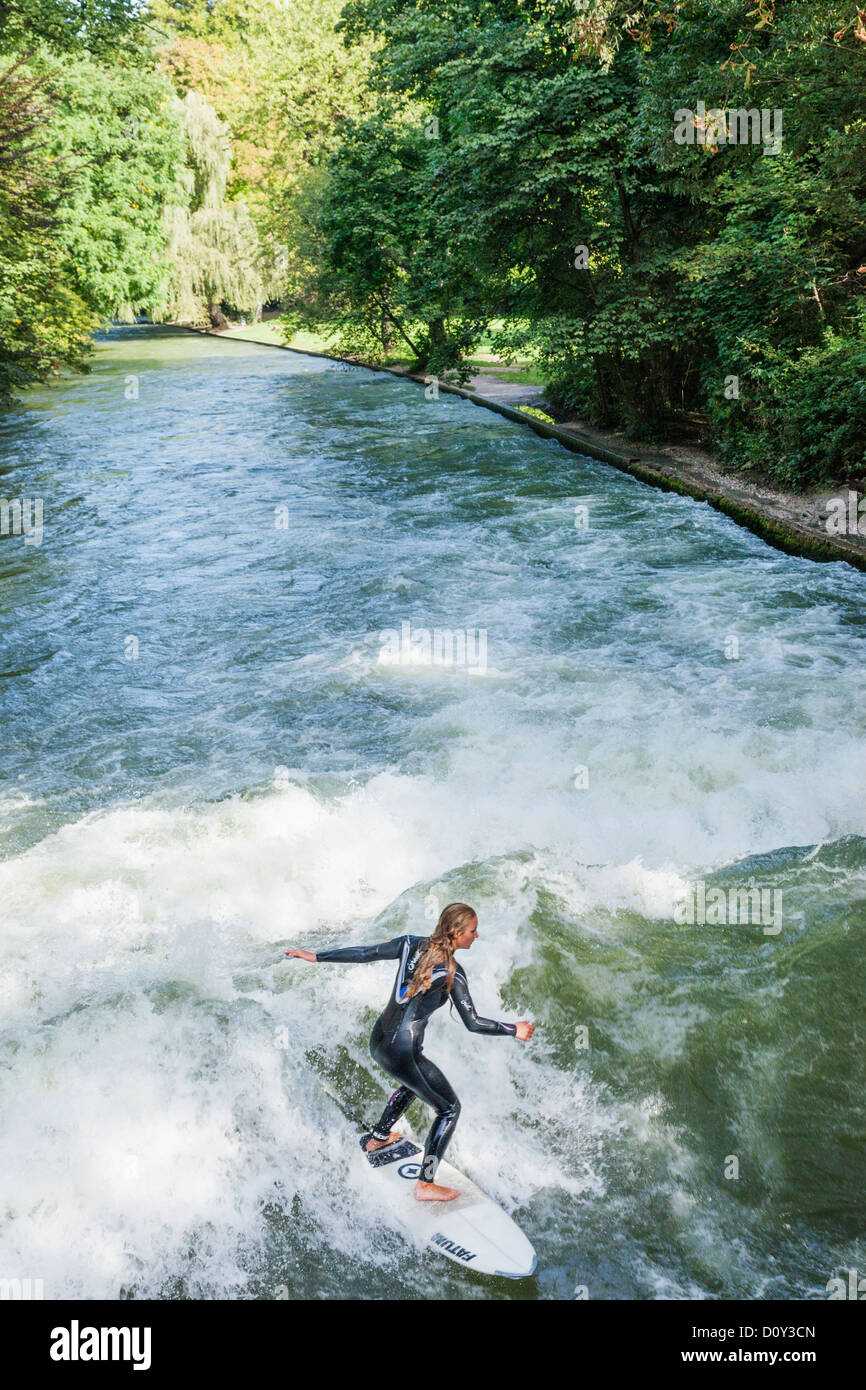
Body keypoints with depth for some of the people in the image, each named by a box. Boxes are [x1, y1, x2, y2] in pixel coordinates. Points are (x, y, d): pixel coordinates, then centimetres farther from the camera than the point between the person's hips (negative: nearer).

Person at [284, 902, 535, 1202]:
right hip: (403, 1052, -7)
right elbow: (473, 1023, -15)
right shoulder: (452, 974, -16)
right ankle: (426, 1186, 12)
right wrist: (514, 1030, -4)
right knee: (449, 1108, 11)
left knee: (414, 1083, 37)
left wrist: (316, 956, 8)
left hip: (377, 1042, 8)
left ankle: (378, 1137, 52)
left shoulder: (412, 944, -1)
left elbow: (365, 953, 0)